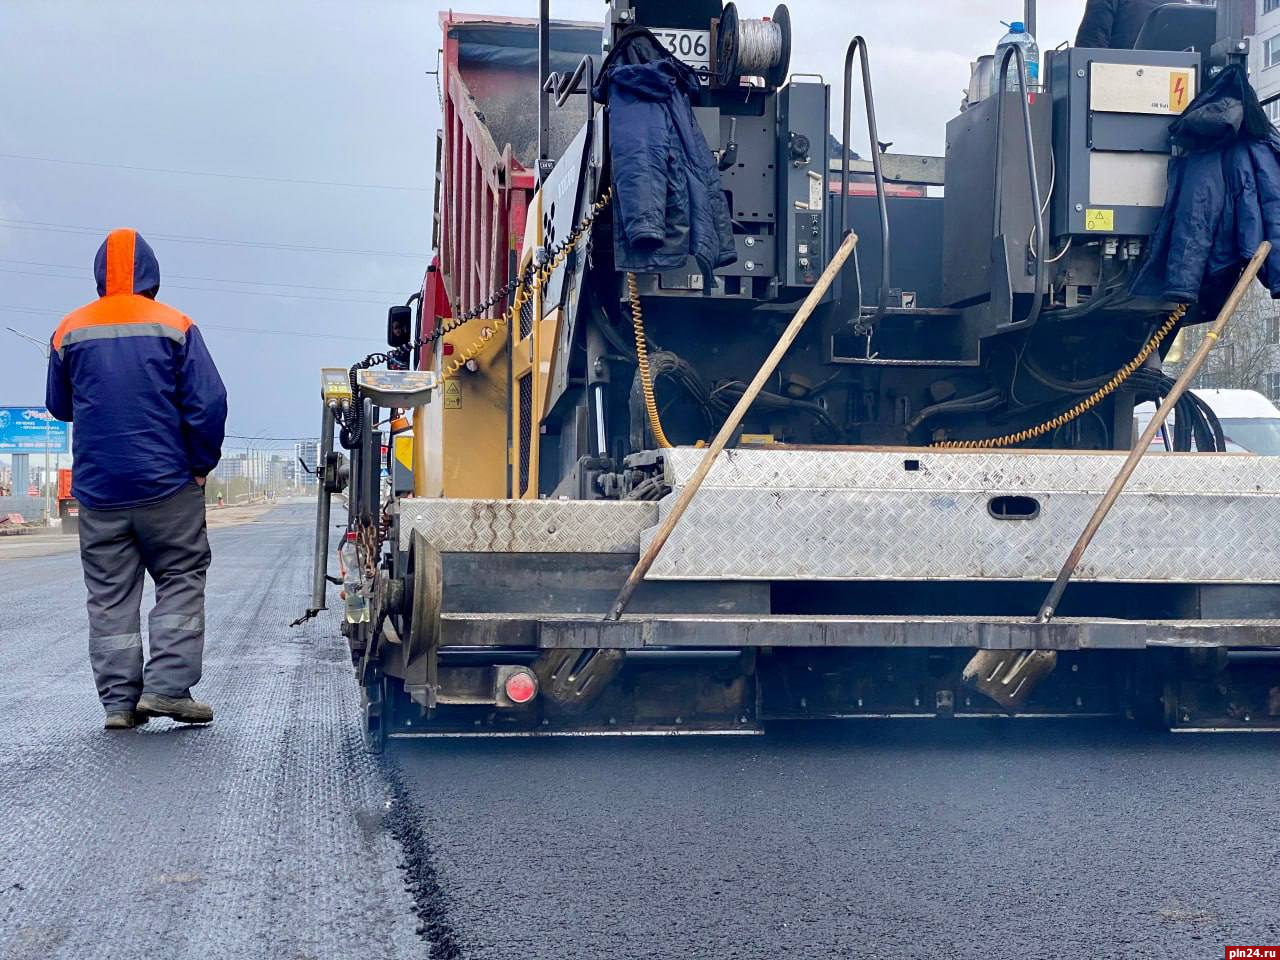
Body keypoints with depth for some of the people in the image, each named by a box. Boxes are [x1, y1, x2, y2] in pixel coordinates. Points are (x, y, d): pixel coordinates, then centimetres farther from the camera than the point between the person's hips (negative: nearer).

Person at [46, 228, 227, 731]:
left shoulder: (70, 331, 4)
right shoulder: (175, 326, -3)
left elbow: (59, 405, 15)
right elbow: (208, 402, -8)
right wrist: (201, 464, 3)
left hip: (97, 488, 2)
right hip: (168, 483, -2)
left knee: (110, 595, 8)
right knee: (181, 581, 7)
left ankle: (119, 701, 7)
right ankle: (167, 686, -4)